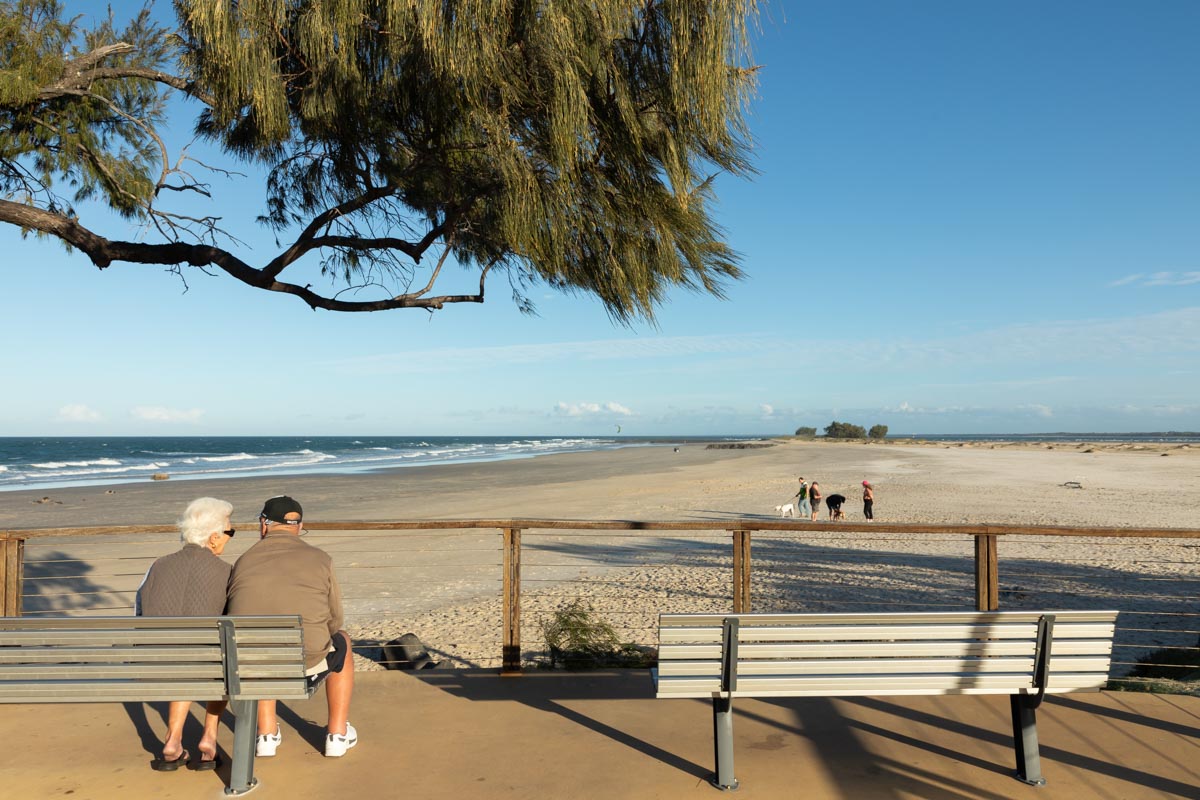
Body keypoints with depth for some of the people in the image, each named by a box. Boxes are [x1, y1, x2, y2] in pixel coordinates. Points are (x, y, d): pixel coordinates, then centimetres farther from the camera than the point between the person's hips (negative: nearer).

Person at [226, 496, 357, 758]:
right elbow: (334, 620, 11)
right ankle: (338, 734, 29)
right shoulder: (320, 559, 1)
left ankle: (266, 733, 33)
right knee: (341, 641, 30)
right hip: (307, 668, -2)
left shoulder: (242, 562, 6)